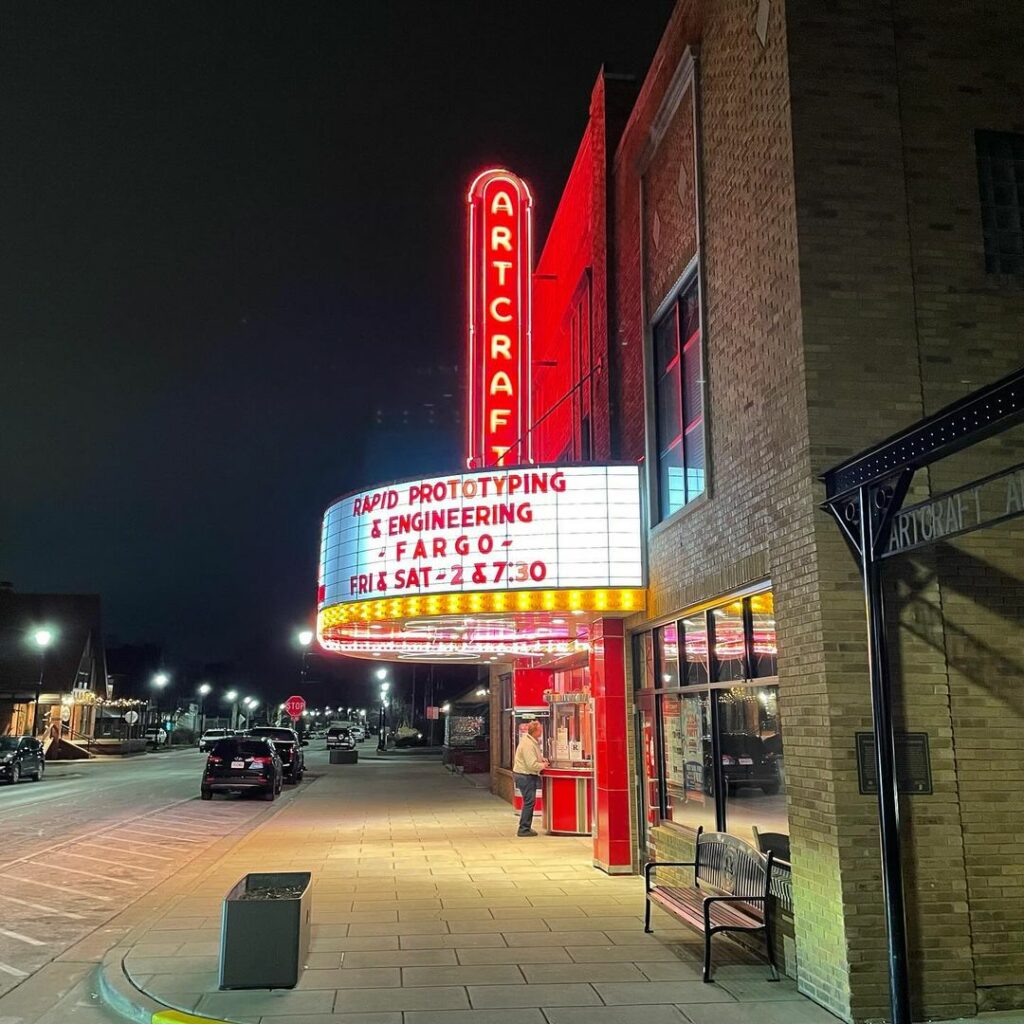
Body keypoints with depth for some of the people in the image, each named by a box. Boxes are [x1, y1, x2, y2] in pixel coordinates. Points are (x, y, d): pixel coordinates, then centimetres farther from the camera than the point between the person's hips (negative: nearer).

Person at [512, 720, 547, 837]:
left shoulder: (532, 741, 10)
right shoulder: (528, 744, -23)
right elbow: (532, 765, -26)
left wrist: (541, 759, 9)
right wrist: (543, 766, -10)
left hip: (528, 775, 10)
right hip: (525, 776, -10)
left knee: (529, 801, 15)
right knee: (529, 801, -6)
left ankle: (525, 828, 23)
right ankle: (524, 829, -1)